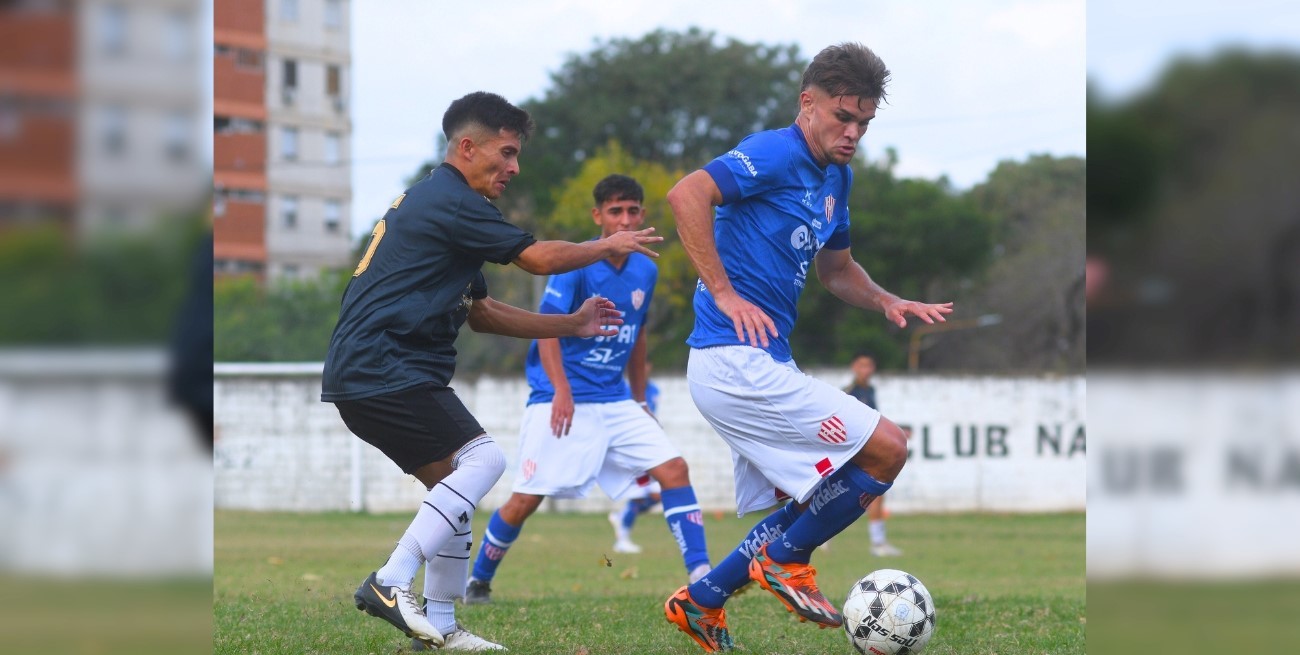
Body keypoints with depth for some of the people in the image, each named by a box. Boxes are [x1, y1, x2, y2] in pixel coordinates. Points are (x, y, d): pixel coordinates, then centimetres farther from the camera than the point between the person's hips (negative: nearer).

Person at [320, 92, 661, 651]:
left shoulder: (436, 202, 23)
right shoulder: (449, 202, -10)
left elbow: (478, 312, 26)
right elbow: (539, 258, -10)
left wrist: (571, 324, 24)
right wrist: (607, 246, 7)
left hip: (360, 374, 11)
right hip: (385, 369, -11)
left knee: (453, 484, 12)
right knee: (482, 459, -15)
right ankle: (390, 583, -21)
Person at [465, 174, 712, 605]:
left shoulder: (646, 271, 7)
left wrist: (640, 401, 22)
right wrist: (561, 390, -29)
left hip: (616, 402, 5)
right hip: (561, 401, -5)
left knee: (673, 469, -11)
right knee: (525, 499, -7)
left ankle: (700, 576, -11)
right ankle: (478, 582, 14)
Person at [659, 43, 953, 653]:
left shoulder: (836, 177, 16)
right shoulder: (778, 154, -13)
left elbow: (836, 269, 28)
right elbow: (686, 195, -27)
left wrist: (889, 302, 9)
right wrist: (724, 294, -26)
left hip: (761, 364, 10)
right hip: (737, 362, -10)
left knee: (810, 505, 17)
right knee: (887, 449, -11)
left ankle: (700, 603, 22)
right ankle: (785, 559, 4)